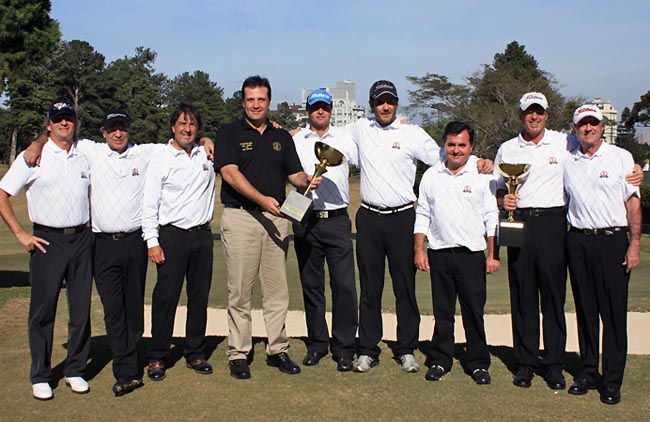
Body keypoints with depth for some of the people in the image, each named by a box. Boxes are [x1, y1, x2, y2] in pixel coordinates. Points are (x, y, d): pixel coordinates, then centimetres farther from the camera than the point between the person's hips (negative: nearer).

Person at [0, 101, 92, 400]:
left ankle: (75, 370, 19)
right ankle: (40, 376, 13)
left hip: (82, 238, 3)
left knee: (81, 308, 6)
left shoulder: (86, 156, 11)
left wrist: (93, 227, 11)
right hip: (47, 240, -3)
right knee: (43, 310, 1)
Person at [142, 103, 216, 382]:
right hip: (172, 235, -3)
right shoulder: (161, 160, 0)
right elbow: (149, 204, -2)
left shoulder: (207, 155, 9)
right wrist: (152, 241, -9)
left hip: (203, 234, 4)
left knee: (200, 296, 8)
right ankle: (157, 357, 10)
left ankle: (195, 354, 20)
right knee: (166, 297, -2)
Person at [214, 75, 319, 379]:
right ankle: (238, 354, 10)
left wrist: (307, 181, -11)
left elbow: (295, 174, 13)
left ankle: (277, 350, 18)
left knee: (277, 291, 7)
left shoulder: (282, 137, 17)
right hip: (240, 217, -4)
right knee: (240, 291, 0)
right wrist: (262, 199, -21)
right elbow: (229, 172, -10)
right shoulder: (229, 134, 3)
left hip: (276, 218, 4)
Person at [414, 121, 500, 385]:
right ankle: (440, 360, 19)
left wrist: (493, 254, -1)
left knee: (474, 311, 2)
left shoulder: (482, 177, 4)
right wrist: (419, 249, 4)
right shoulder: (431, 176, 9)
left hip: (471, 254, -1)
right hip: (439, 253, 2)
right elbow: (422, 215, 11)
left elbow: (492, 218, 4)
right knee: (442, 311, 8)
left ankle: (478, 363, 15)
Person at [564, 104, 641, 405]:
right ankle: (588, 371, 19)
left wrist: (634, 244, -6)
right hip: (578, 241, 3)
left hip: (612, 239, -3)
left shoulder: (621, 157, 3)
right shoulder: (567, 162, 12)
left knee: (613, 312, -2)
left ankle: (612, 380, 5)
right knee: (585, 310, 9)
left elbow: (633, 202, 1)